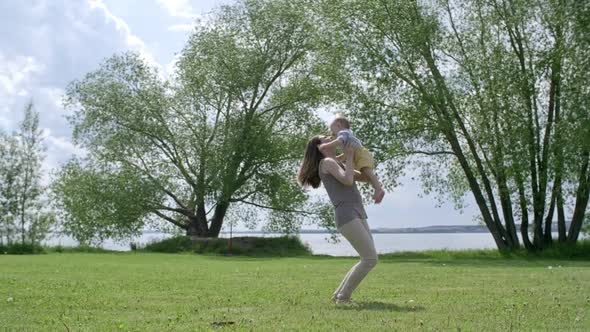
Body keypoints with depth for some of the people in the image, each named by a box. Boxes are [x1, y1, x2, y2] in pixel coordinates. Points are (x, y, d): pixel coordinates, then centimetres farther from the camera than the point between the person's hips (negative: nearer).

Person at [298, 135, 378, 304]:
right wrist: (349, 157, -5)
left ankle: (339, 294, 15)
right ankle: (343, 296, -1)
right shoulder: (327, 162, -2)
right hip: (346, 217, -9)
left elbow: (367, 177, 27)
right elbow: (348, 181, -17)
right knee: (370, 259, -13)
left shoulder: (340, 166, 26)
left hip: (358, 216, 9)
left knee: (369, 259, 7)